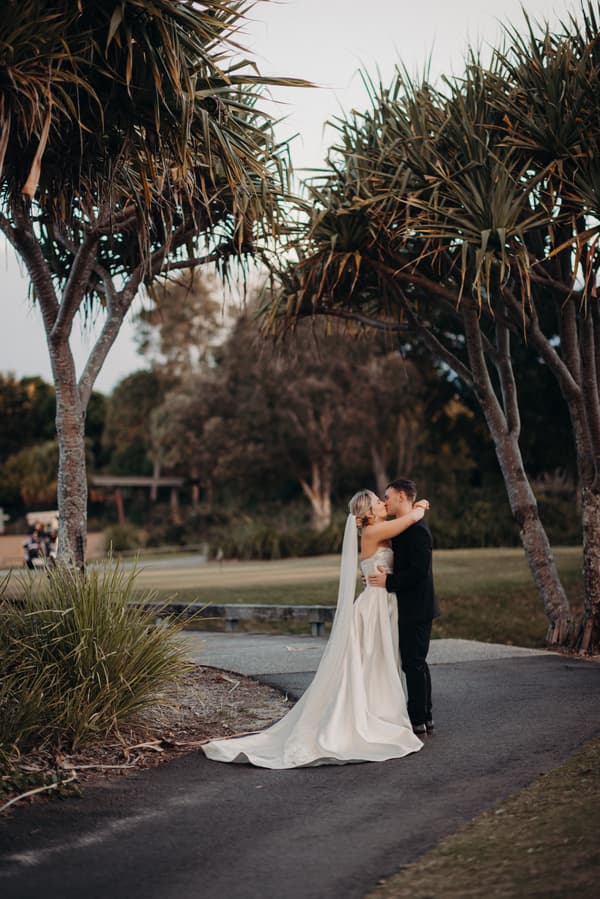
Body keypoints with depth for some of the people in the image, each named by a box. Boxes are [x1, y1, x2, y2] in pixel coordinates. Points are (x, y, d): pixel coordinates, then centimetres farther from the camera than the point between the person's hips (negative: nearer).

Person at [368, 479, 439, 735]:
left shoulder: (417, 530, -18)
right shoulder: (405, 529, 14)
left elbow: (419, 571, -24)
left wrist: (388, 581, -20)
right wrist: (381, 576, 6)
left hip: (415, 608, -10)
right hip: (410, 608, 10)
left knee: (413, 664, -5)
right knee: (417, 663, 15)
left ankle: (418, 721, 1)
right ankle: (425, 718, 23)